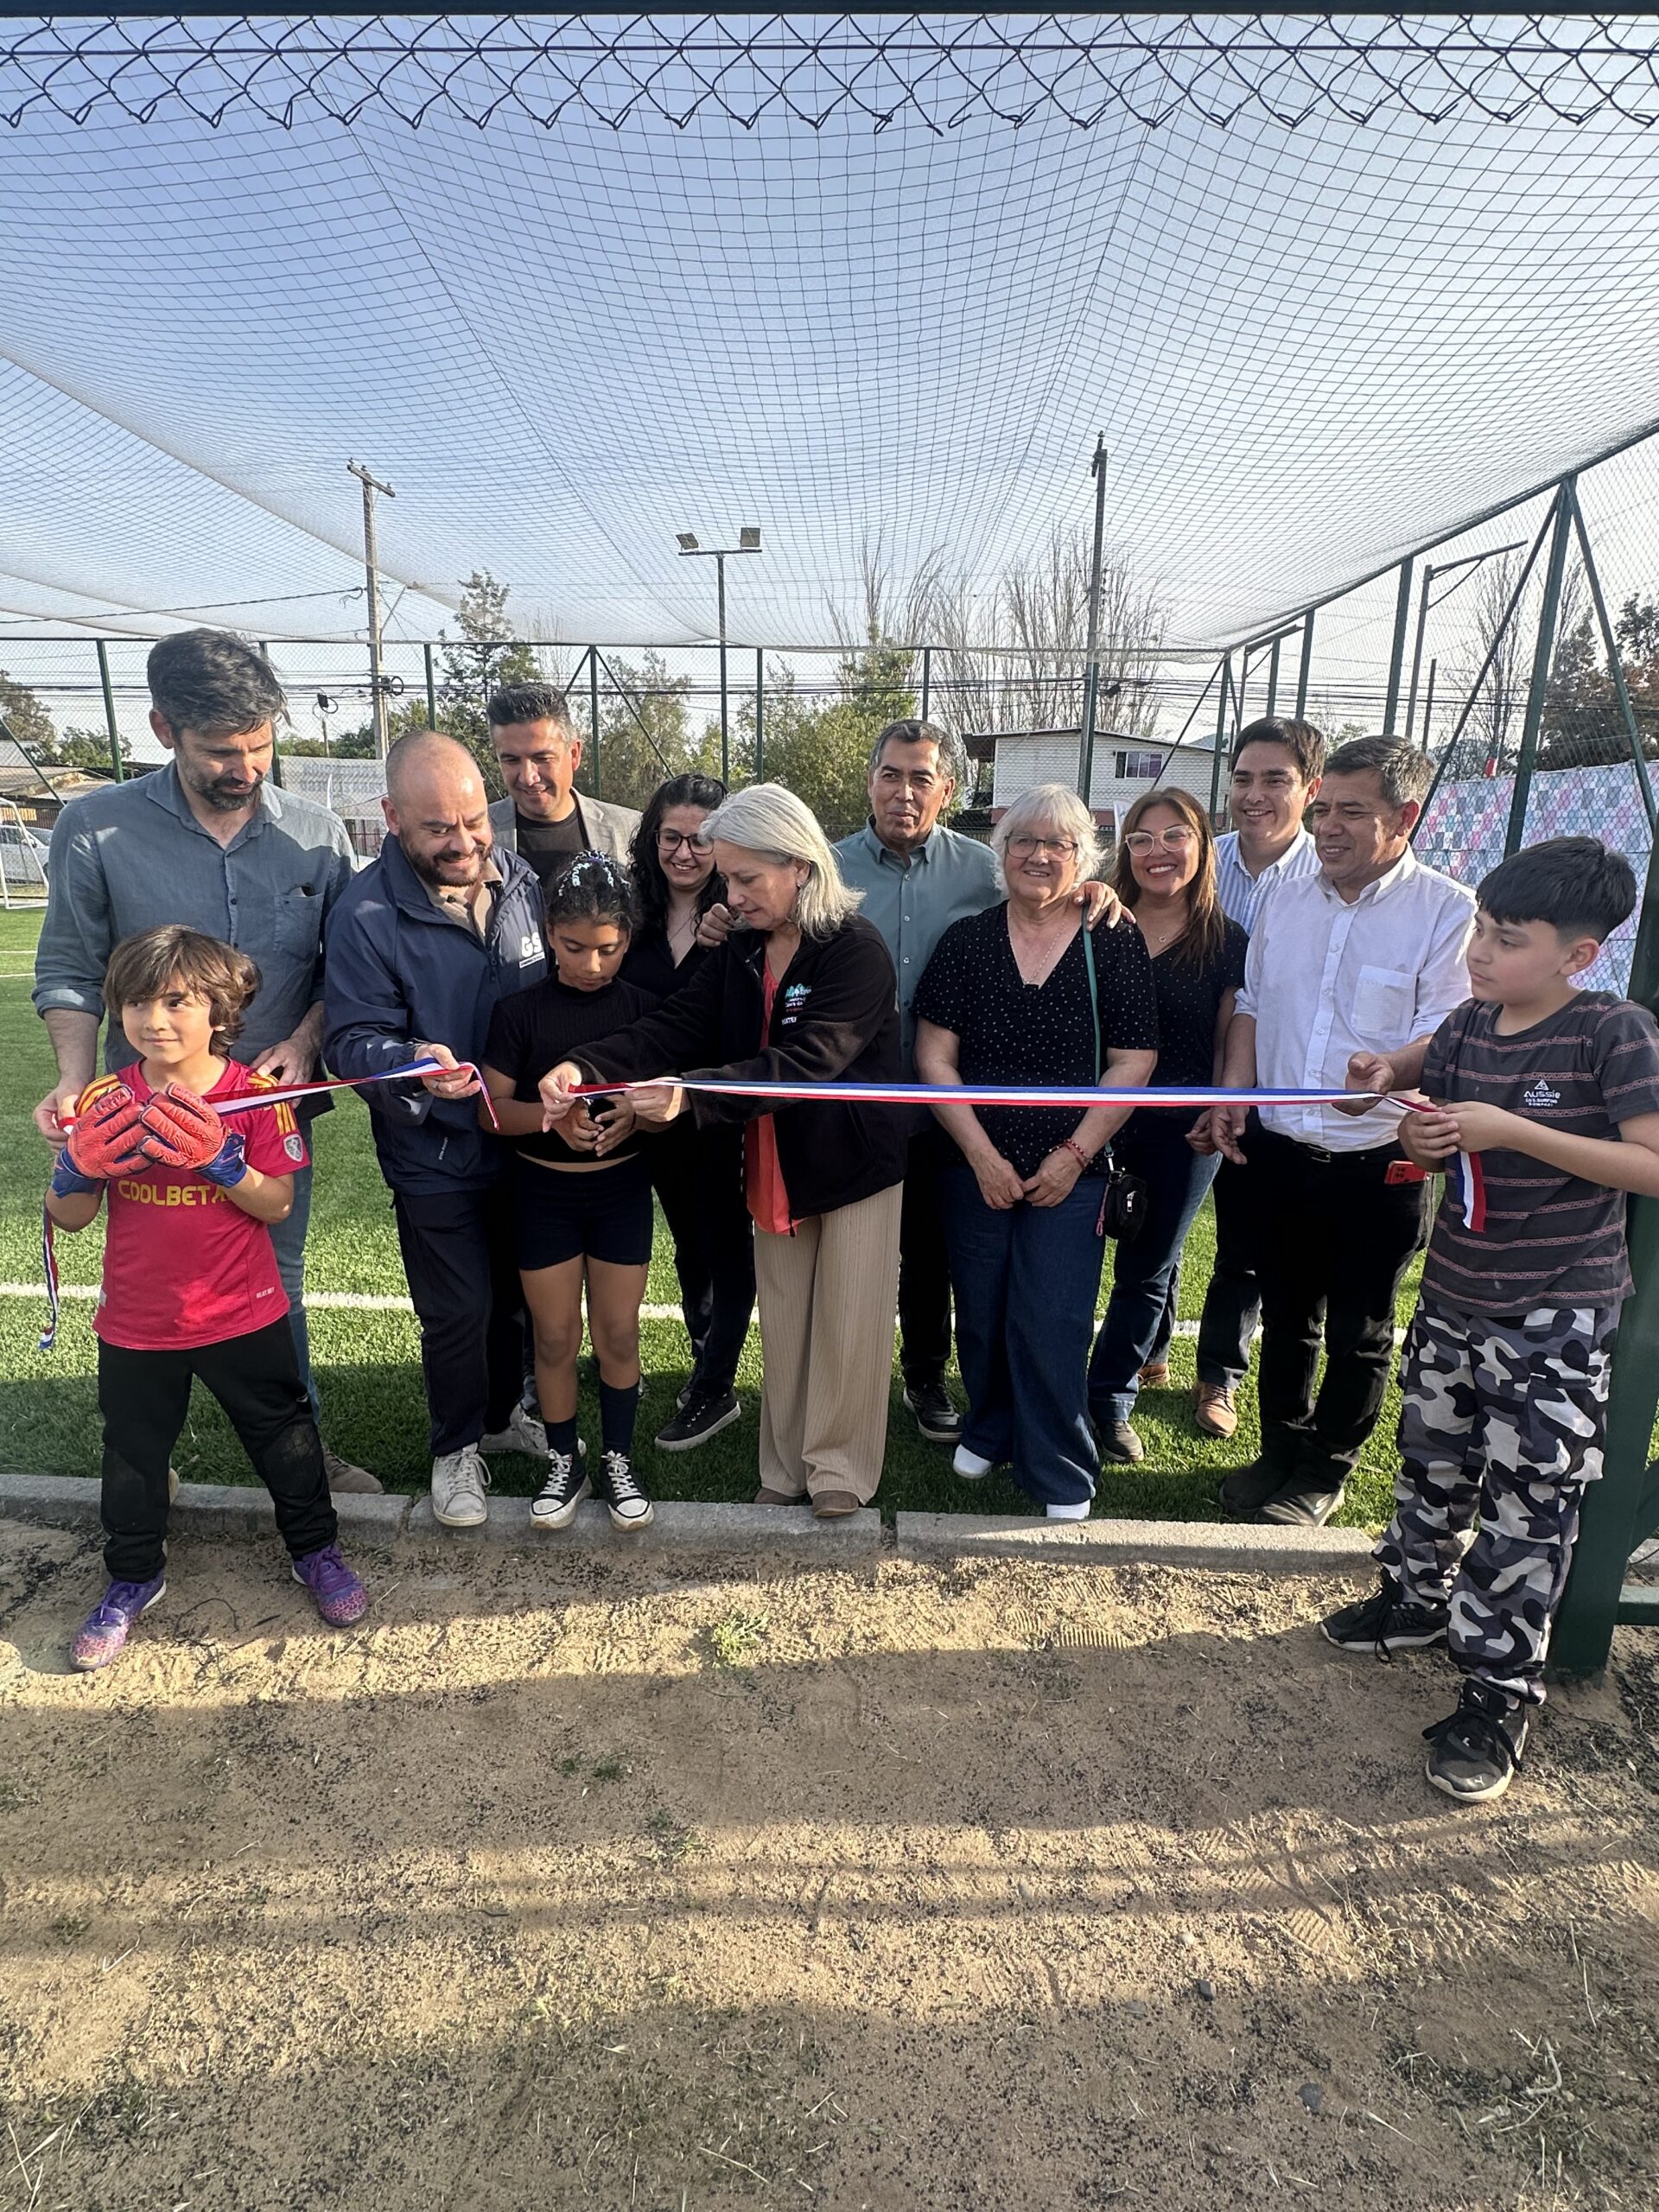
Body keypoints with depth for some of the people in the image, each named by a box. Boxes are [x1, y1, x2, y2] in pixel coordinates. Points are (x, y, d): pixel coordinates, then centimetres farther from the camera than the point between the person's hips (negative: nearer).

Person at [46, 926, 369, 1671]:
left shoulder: (255, 1095, -14)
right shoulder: (104, 1102, -8)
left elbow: (277, 1205, -14)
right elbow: (70, 1217, -3)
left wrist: (222, 1159, -30)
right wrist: (82, 1164, -24)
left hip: (244, 1316, -2)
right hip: (136, 1324, 2)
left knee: (283, 1437, 14)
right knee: (132, 1454, 19)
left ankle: (315, 1547, 37)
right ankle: (134, 1576, 42)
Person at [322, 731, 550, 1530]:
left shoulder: (523, 883, -3)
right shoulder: (366, 915, -17)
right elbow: (352, 1040, -18)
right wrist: (412, 1064, -38)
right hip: (435, 1155, -4)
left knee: (517, 1292, 20)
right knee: (458, 1310, 6)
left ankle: (502, 1414, 45)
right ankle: (456, 1447, 31)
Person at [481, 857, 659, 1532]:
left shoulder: (643, 1009, -4)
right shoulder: (520, 1011, -7)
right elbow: (491, 1109, -7)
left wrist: (637, 1113, -24)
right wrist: (551, 1115, -26)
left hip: (621, 1189, 1)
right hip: (543, 1191, 0)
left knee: (619, 1333, 10)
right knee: (555, 1337, 10)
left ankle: (618, 1461, 29)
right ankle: (564, 1463, 30)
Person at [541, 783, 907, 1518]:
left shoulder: (857, 951, -19)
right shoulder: (740, 952, 3)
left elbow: (805, 1062, -31)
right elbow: (674, 1028, -9)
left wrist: (692, 1095, -41)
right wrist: (587, 1068, -26)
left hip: (854, 1164, -6)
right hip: (774, 1169, 6)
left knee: (849, 1322, 7)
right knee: (782, 1323, 15)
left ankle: (840, 1467, 26)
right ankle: (785, 1465, 31)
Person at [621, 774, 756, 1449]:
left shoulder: (741, 919, -14)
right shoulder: (636, 913, 0)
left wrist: (723, 948, -31)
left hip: (723, 1115, -5)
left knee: (725, 1248, 8)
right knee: (688, 1246, 20)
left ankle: (710, 1392, 24)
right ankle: (710, 1370, 39)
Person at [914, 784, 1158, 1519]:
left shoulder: (1116, 944, -2)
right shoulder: (966, 940, 2)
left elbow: (1132, 1064, -4)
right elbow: (934, 1057, -2)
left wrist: (1074, 1155, -10)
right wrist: (982, 1155, -9)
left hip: (1070, 1174, -2)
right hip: (975, 1169, 2)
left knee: (1052, 1324, -2)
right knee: (979, 1315, 11)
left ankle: (1061, 1474, 17)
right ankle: (990, 1429, 37)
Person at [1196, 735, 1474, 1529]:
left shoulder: (1448, 912, -10)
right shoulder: (1287, 902, 7)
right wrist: (1233, 1093, 2)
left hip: (1378, 1164, -4)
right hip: (1277, 1152, 4)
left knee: (1359, 1334, 12)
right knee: (1286, 1316, 18)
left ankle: (1325, 1470, 32)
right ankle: (1281, 1450, 37)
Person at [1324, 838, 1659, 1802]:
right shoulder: (1470, 1022, 2)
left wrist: (1511, 1130, -27)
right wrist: (1421, 1129, -13)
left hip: (1556, 1317, -6)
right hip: (1453, 1291, 6)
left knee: (1525, 1507, 3)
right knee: (1432, 1462, 20)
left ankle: (1499, 1695, 18)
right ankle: (1418, 1600, 42)